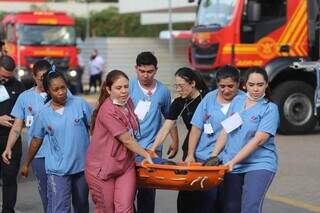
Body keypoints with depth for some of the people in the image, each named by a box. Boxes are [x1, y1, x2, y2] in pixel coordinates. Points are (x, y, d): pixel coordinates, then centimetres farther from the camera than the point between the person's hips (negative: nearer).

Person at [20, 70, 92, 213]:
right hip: (58, 169, -1)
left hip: (82, 165, 1)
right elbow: (36, 140, 7)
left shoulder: (80, 104, -7)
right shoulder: (44, 114, -5)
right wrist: (26, 164, 15)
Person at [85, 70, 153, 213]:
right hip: (102, 168, -6)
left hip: (125, 165, 6)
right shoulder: (107, 111, -21)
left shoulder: (128, 102, 4)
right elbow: (127, 140, -18)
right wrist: (146, 155, -10)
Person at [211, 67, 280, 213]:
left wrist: (234, 161, -20)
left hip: (259, 164, -5)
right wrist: (214, 156, 5)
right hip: (231, 164, 5)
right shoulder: (237, 101, 9)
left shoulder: (270, 109, -7)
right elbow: (226, 130, 13)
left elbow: (258, 140, -15)